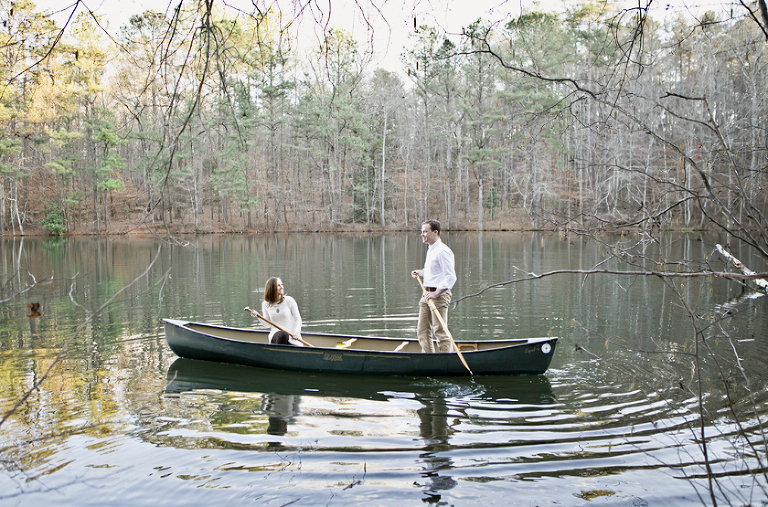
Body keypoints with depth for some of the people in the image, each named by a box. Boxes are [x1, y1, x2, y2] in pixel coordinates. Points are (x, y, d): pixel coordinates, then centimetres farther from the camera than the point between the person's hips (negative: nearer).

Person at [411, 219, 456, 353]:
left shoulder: (442, 251, -15)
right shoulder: (430, 250, 17)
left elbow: (450, 277, -20)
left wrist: (436, 294, -23)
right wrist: (420, 273, 16)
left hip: (439, 295, -10)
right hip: (427, 295, 10)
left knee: (440, 331, -6)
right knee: (423, 331, 11)